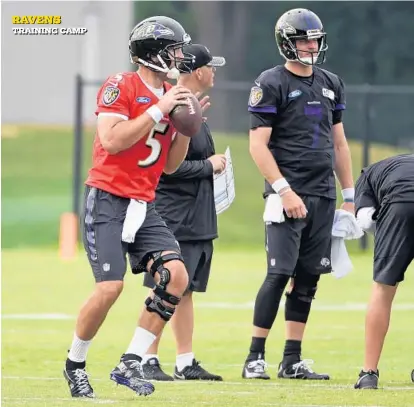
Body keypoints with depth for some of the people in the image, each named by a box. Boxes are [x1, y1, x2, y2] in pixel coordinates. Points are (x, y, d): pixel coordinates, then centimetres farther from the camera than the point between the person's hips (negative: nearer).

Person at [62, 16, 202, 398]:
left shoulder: (171, 94, 14)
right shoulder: (121, 86, -8)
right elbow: (112, 141, -21)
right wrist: (159, 110, -18)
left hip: (144, 206, 7)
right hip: (108, 199, -7)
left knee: (176, 276, -10)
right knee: (110, 286, -17)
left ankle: (130, 364, -4)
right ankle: (75, 364, 5)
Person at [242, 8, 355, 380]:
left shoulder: (331, 84, 15)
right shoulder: (271, 84, -5)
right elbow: (258, 145, -10)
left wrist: (349, 196, 15)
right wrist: (284, 190, -17)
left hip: (323, 196, 6)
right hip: (287, 193, -6)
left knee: (308, 278, 7)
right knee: (279, 275, -11)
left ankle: (292, 360, 12)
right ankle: (255, 358, -6)